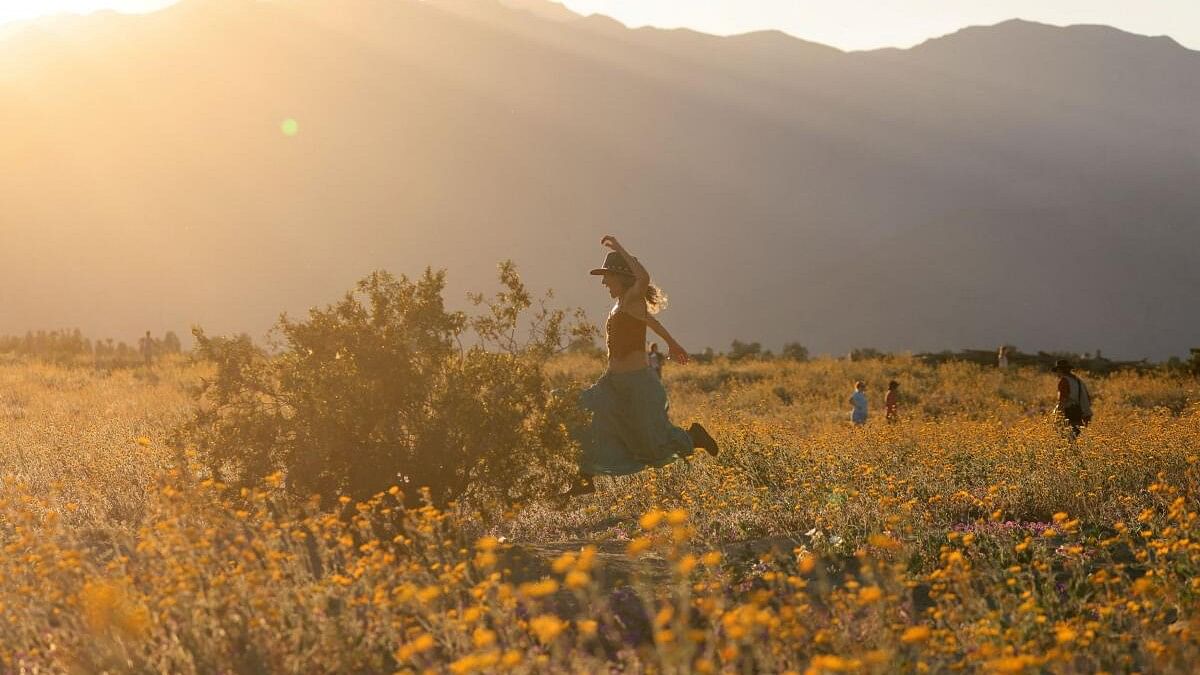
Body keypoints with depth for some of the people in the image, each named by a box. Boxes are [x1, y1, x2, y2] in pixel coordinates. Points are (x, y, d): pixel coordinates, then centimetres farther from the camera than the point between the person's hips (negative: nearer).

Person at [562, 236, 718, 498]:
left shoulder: (632, 301, -19)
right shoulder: (622, 303, 9)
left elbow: (644, 278, -41)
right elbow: (648, 319, 26)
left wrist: (618, 248, -34)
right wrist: (671, 343, 39)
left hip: (638, 383, -9)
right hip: (614, 381, 9)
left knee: (654, 442, 4)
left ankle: (694, 436, 31)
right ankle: (585, 480, -2)